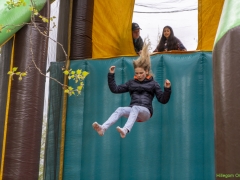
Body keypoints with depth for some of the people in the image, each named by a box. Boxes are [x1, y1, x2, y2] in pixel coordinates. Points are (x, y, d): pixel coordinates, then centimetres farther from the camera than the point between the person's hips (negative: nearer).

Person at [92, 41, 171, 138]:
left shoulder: (153, 84, 10)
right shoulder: (132, 83, 19)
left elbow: (163, 100, 5)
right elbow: (115, 89, 17)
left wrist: (167, 89, -12)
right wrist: (111, 75, 11)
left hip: (146, 111, -3)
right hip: (133, 110, 3)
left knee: (135, 108, -37)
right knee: (120, 109, -29)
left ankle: (125, 130, -63)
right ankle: (103, 128, -53)